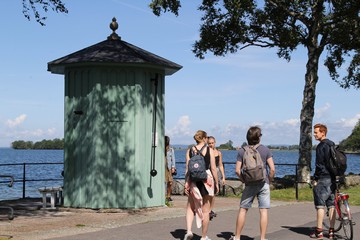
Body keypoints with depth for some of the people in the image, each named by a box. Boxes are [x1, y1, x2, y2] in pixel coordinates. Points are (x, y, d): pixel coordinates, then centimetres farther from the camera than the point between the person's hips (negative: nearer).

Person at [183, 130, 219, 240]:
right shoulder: (209, 150, -2)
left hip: (193, 180, 2)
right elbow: (213, 169, -2)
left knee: (190, 207, 13)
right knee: (205, 210, 8)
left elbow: (187, 169, 2)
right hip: (207, 179, -2)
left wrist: (186, 183, 7)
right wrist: (217, 183, 6)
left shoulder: (190, 150, 4)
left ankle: (189, 231, -6)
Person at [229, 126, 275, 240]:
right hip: (263, 184, -1)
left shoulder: (242, 151, 0)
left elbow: (237, 170, -4)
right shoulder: (266, 150, -2)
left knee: (243, 210, 9)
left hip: (249, 185, 1)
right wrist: (269, 181, 7)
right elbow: (272, 169, -7)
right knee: (263, 211, 2)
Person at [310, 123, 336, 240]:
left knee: (320, 205, -4)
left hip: (323, 179, -9)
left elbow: (319, 164, -16)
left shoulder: (321, 146, -13)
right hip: (332, 179, 9)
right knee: (331, 205, 9)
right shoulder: (333, 144, 16)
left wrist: (315, 179, -11)